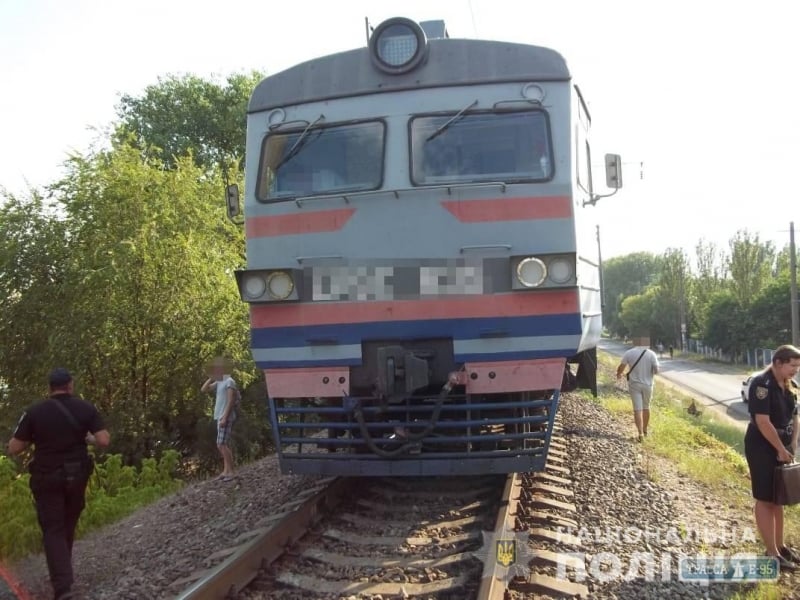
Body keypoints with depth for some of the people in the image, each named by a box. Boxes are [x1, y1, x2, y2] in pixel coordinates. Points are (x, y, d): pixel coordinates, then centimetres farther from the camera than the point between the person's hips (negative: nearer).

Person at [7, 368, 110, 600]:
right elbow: (104, 441, -11)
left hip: (46, 478, -2)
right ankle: (62, 572, 34)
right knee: (68, 526, 21)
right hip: (76, 476, 2)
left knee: (53, 530, 1)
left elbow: (13, 448, -5)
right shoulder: (85, 408, -5)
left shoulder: (34, 412, -8)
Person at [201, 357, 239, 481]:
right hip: (220, 417, 9)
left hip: (226, 417, -9)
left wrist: (224, 418, -23)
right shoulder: (219, 382, 15)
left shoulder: (229, 381, -12)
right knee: (224, 445, 9)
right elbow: (203, 389, 18)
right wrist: (211, 378, 9)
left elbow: (230, 402, -19)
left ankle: (231, 471, -11)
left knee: (221, 444, -13)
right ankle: (226, 470, 12)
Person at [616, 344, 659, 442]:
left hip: (634, 384, -1)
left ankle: (640, 433, -10)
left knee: (637, 409, 0)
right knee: (646, 407, 19)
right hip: (647, 384, 1)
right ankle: (645, 430, 33)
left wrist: (618, 374, 18)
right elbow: (656, 370, -11)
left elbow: (621, 367, -4)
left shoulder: (629, 353, -10)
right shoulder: (651, 354, -11)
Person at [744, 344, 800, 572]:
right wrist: (781, 449, -17)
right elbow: (763, 422, -24)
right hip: (762, 449, -8)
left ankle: (780, 545, 29)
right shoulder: (762, 384, -21)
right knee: (765, 500, 1)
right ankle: (772, 553, 7)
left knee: (778, 499, 17)